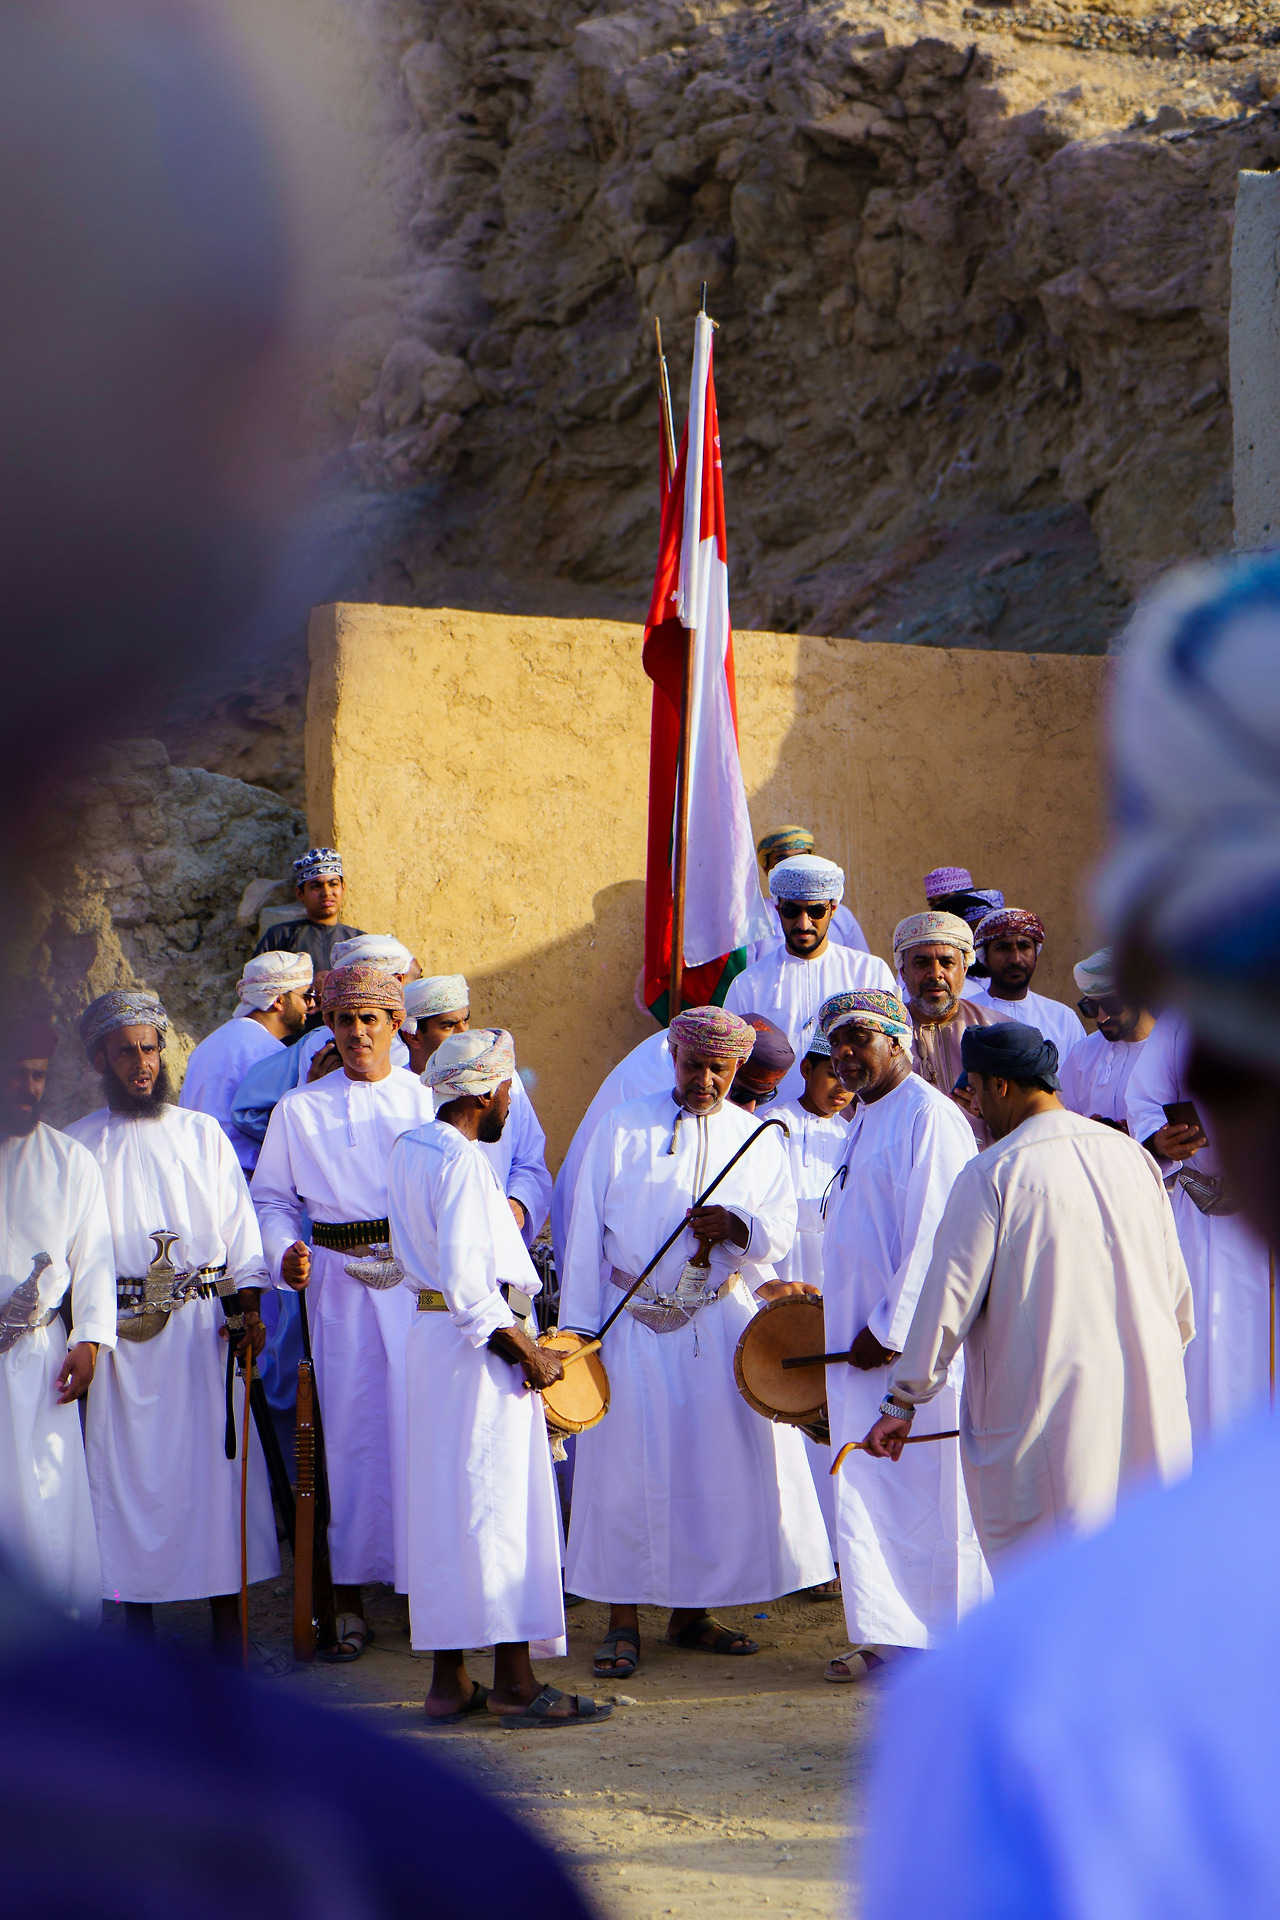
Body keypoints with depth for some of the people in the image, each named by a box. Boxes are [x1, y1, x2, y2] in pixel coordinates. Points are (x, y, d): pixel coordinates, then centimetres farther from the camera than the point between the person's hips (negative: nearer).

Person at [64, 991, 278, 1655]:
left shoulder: (202, 1134, 10)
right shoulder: (78, 1145, 8)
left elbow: (239, 1224, 8)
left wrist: (249, 1304, -3)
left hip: (201, 1325, 0)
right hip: (119, 1328, 0)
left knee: (213, 1463, -3)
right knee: (126, 1467, 0)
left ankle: (227, 1625, 3)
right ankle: (138, 1619, 9)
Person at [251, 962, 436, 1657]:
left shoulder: (430, 1100, 10)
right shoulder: (299, 1110, 11)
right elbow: (272, 1199, 14)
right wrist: (286, 1253, -5)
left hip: (425, 1279, 0)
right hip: (341, 1283, 0)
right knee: (352, 1429, -2)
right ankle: (349, 1600, 5)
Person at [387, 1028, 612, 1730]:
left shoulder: (410, 1147, 12)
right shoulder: (464, 1160, -17)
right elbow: (464, 1278, -23)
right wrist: (523, 1348, -18)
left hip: (429, 1329, 10)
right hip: (478, 1343, -10)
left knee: (444, 1506, 11)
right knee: (502, 1505, -4)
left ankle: (449, 1683, 14)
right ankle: (514, 1684, -1)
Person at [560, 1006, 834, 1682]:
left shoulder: (760, 1139, 10)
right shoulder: (621, 1130, 4)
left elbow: (781, 1228, 3)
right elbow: (587, 1235, 4)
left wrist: (736, 1226, -19)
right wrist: (579, 1328, 0)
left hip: (723, 1325, 2)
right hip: (634, 1326, -2)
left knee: (721, 1467, 1)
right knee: (628, 1468, -5)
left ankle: (691, 1613, 14)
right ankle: (623, 1623, 2)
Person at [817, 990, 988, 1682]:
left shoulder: (926, 1116, -14)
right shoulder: (867, 1118, 17)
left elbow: (933, 1236, -19)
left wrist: (889, 1330, -17)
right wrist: (843, 1314, 19)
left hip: (918, 1342, -10)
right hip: (865, 1342, 10)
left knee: (929, 1492, -4)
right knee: (870, 1491, 10)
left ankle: (948, 1642, 2)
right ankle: (892, 1636, 15)